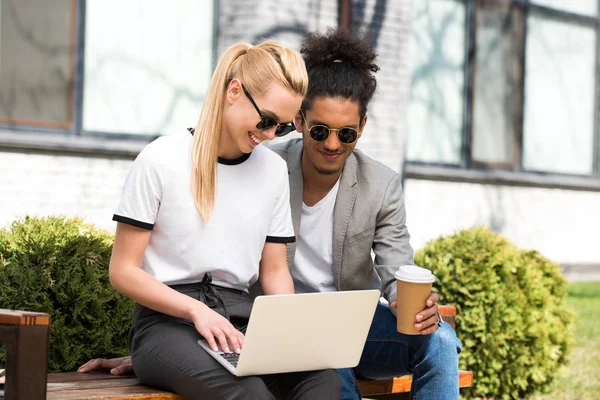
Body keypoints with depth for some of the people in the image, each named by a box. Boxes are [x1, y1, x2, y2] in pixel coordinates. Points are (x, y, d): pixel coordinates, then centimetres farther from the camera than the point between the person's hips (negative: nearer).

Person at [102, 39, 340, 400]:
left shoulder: (274, 170, 13)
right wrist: (196, 310, -17)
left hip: (242, 320, 5)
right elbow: (123, 271, -2)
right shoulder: (161, 161, -2)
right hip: (168, 322, -5)